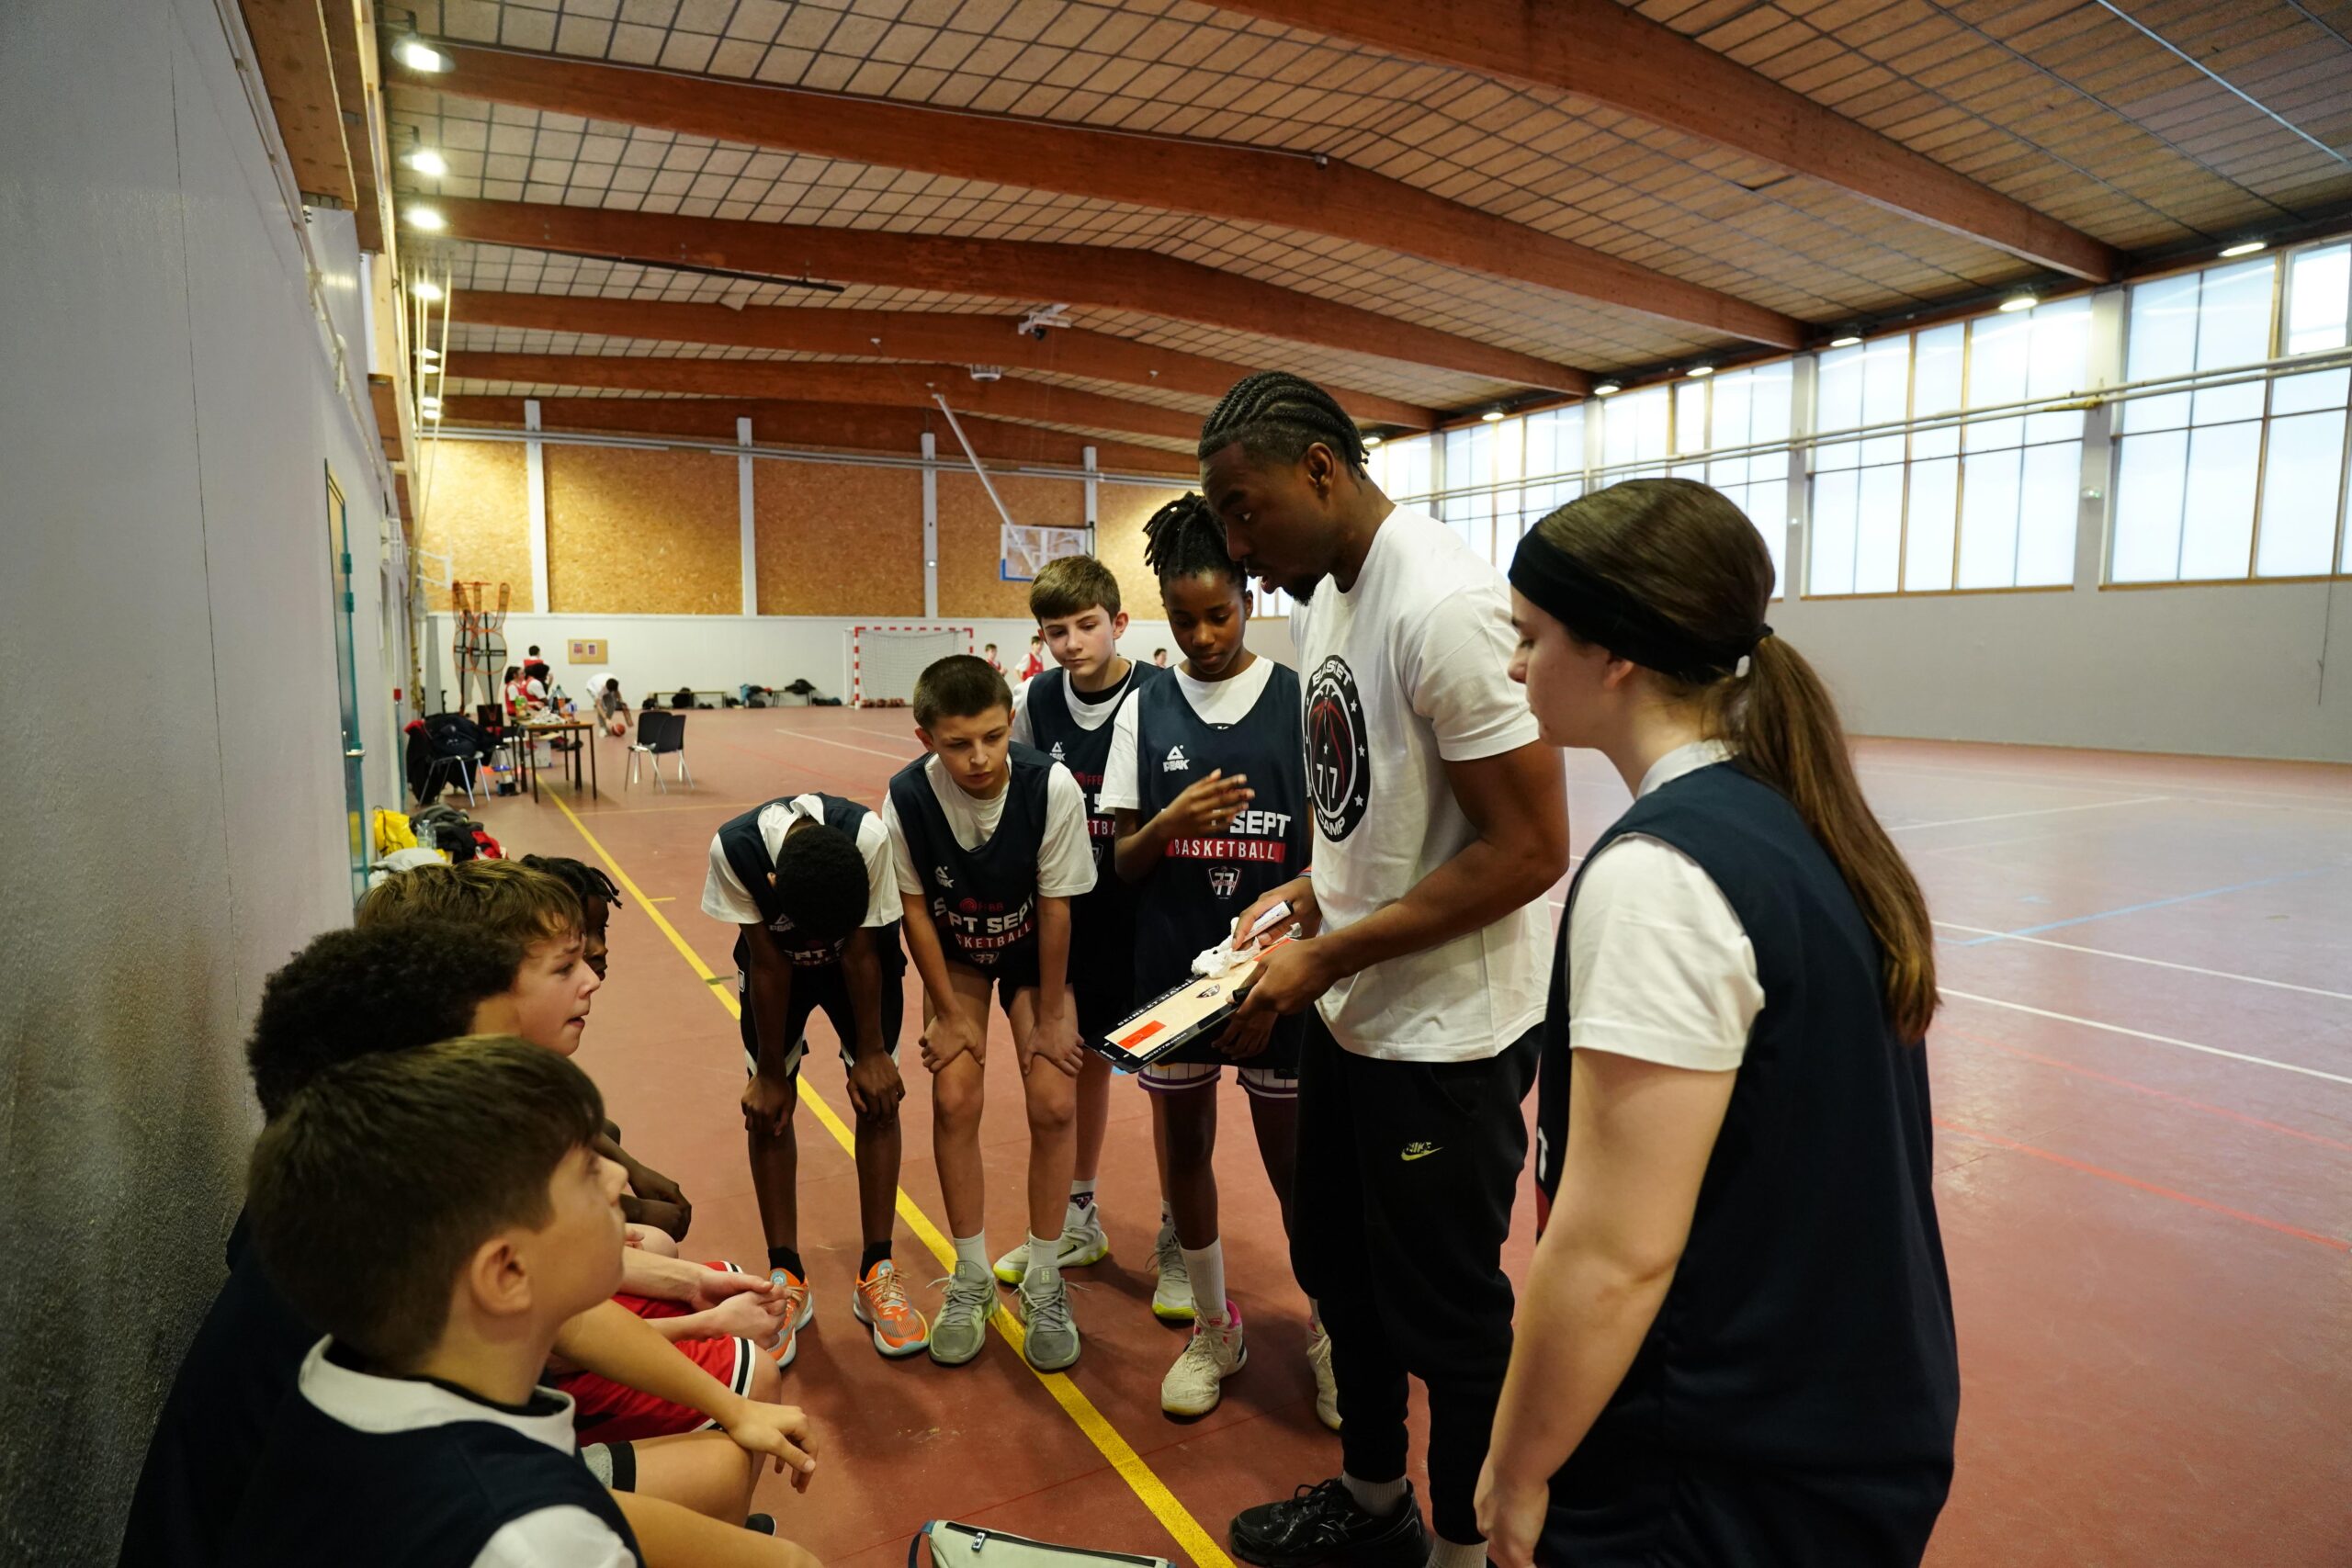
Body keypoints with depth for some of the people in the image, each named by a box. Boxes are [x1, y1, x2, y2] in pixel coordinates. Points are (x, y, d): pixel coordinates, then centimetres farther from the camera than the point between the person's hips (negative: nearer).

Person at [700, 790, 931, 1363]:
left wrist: (871, 1052, -14)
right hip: (776, 955, 1)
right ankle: (787, 1280, 10)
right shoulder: (735, 848, -37)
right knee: (768, 1105, -5)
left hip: (862, 949, 0)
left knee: (877, 1092, -6)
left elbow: (860, 954, -25)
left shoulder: (869, 836, -40)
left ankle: (877, 1273, 7)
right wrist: (769, 1071, -14)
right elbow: (767, 962, -24)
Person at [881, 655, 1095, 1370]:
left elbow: (1055, 908, -21)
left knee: (1054, 1102, -8)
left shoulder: (1051, 787, -32)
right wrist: (949, 1012, -8)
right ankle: (972, 1278, 14)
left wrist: (1049, 1015, -12)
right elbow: (914, 907, -13)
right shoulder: (907, 795, -26)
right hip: (955, 955, 1)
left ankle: (1043, 1283, 13)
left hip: (1032, 952, -1)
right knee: (955, 1098, -8)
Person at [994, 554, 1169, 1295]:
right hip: (1070, 909, 4)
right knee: (1080, 1059, 17)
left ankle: (1179, 1239, 26)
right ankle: (1078, 1222, 36)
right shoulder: (1035, 701, -1)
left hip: (1151, 910, -4)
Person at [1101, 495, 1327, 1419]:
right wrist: (1170, 823, -18)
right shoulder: (1144, 710, 1)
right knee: (1183, 1146, 13)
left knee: (1293, 1153, 7)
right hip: (1171, 971, 2)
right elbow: (1123, 862, 3)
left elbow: (1321, 858, -2)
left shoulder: (1300, 702, -4)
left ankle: (1325, 1329, 32)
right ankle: (1214, 1327, 35)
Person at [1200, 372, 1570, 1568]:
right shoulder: (1320, 599, 6)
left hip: (1446, 1034, -9)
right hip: (1348, 1014, 9)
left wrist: (1326, 956, -20)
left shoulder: (1445, 606, -23)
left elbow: (1529, 850, -24)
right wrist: (1311, 893, 1)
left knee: (1446, 1314, 10)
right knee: (1337, 1269, 23)